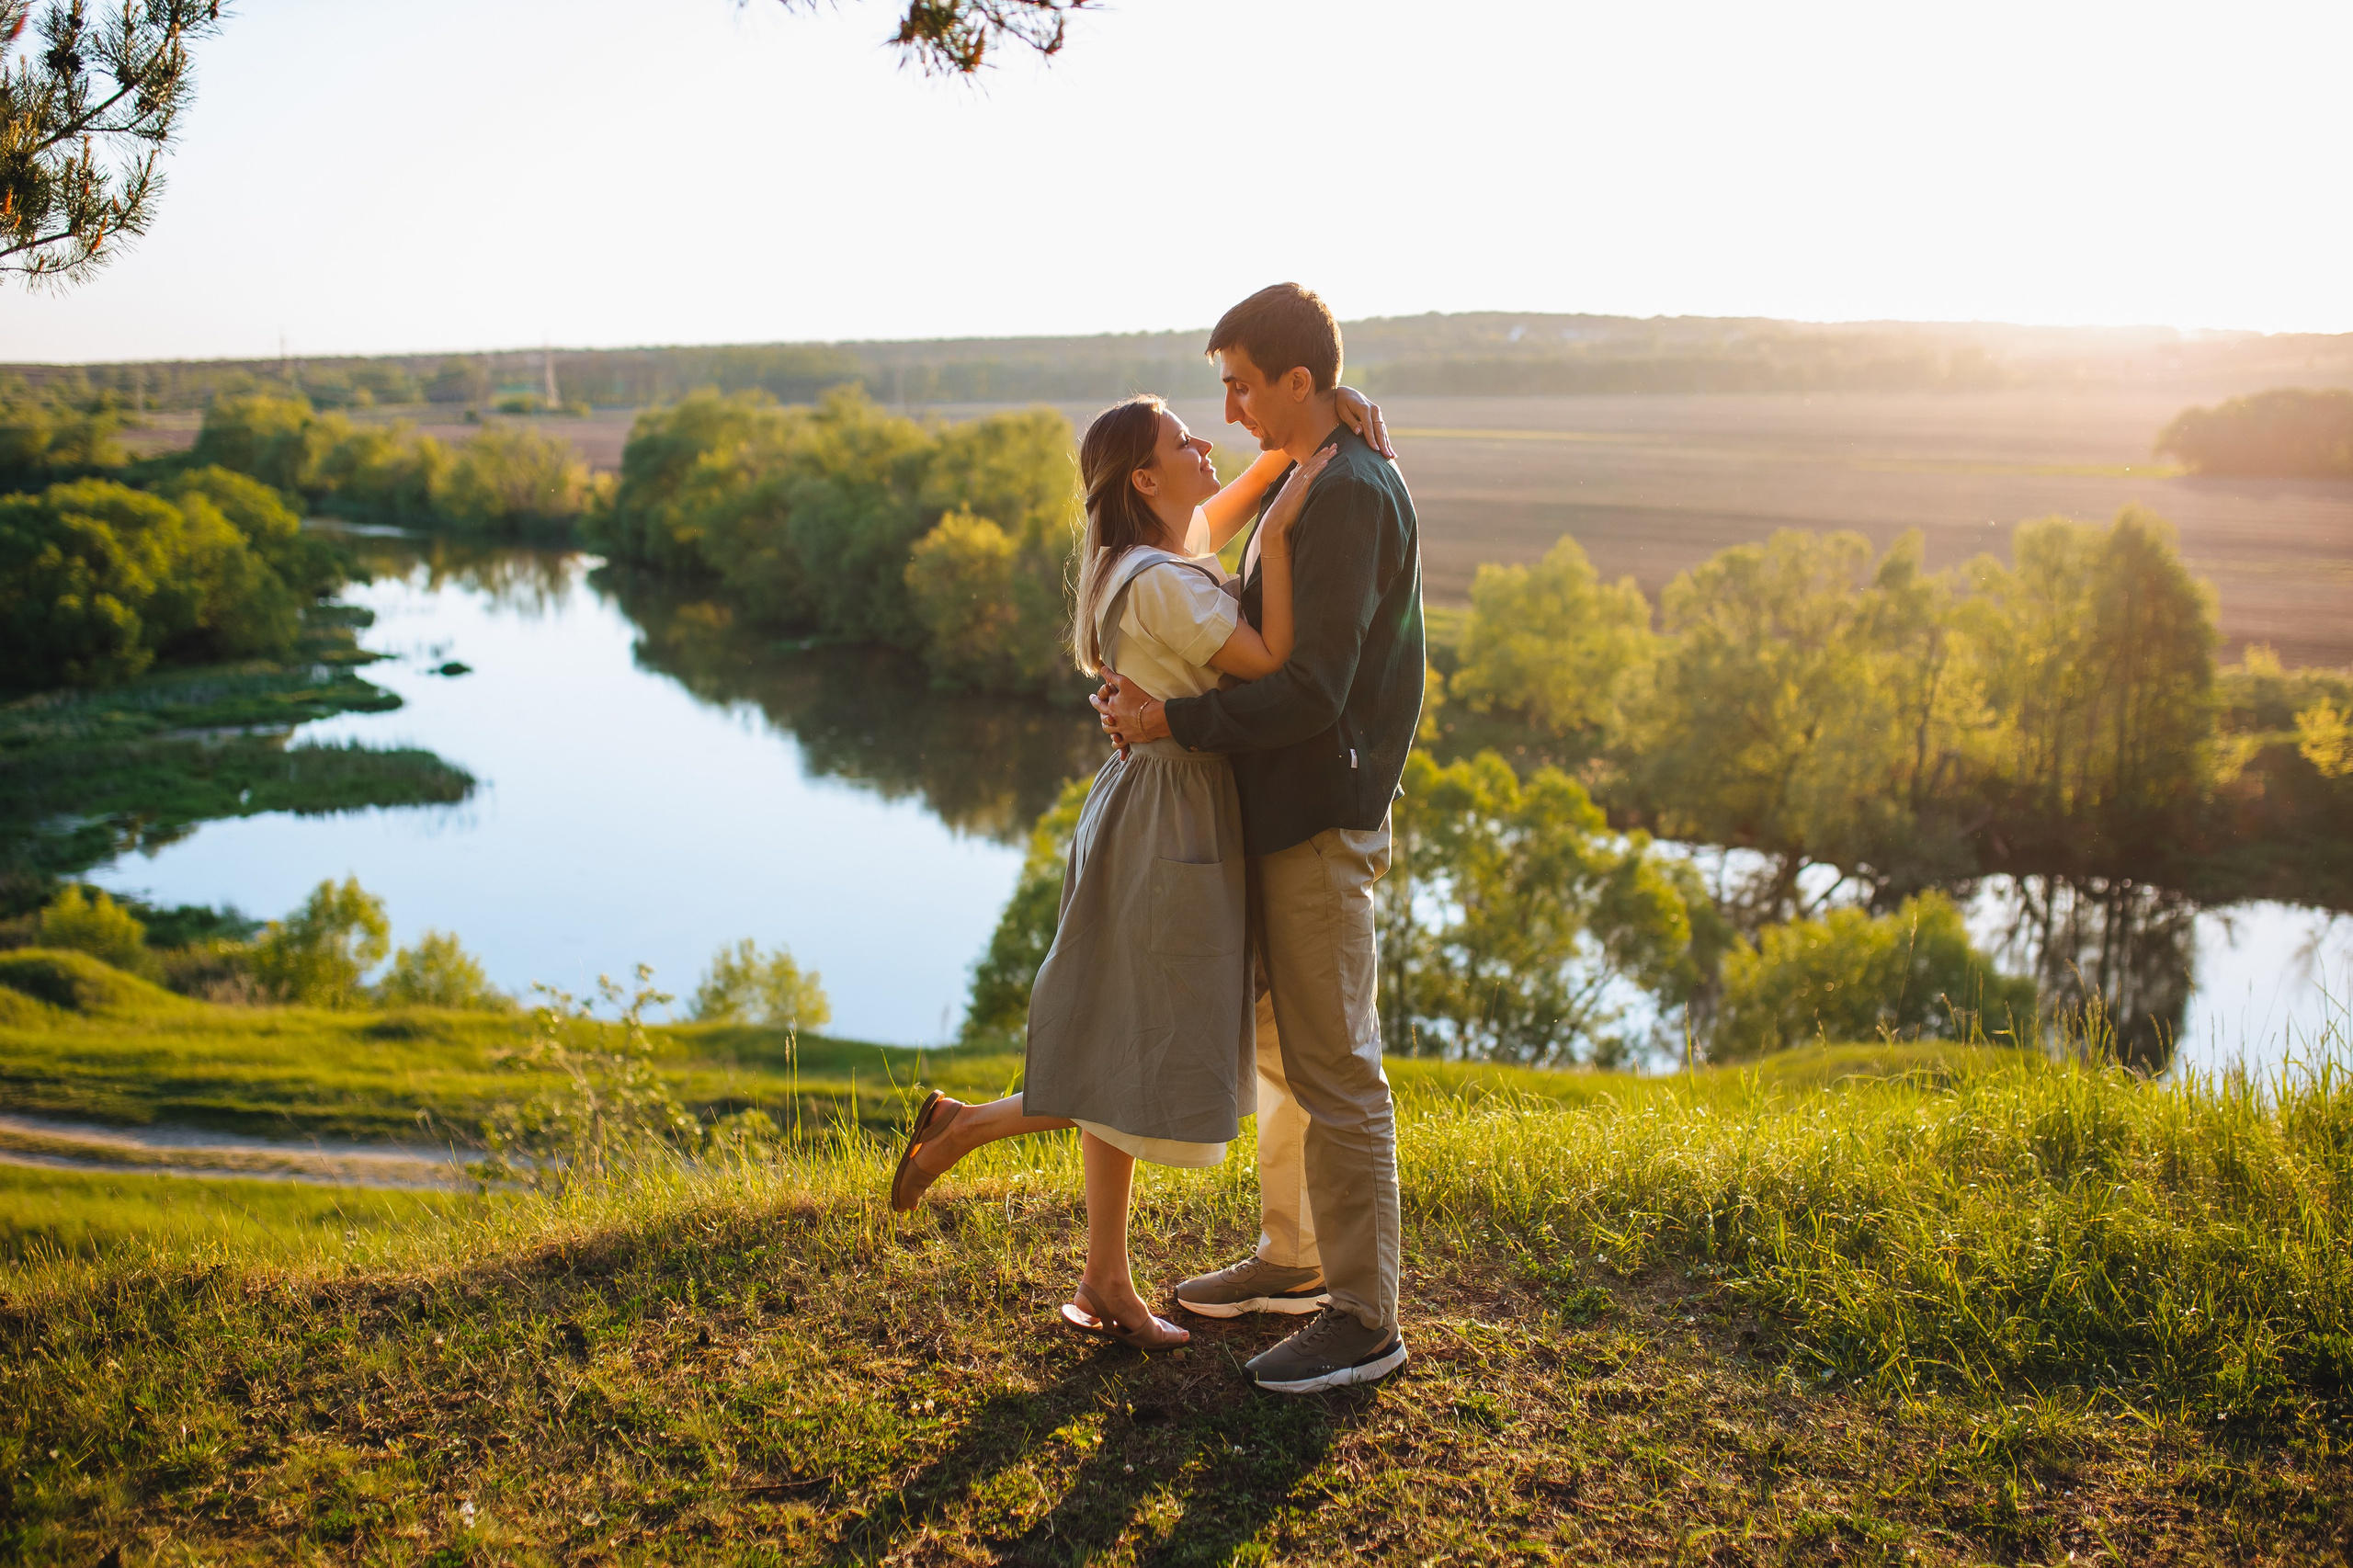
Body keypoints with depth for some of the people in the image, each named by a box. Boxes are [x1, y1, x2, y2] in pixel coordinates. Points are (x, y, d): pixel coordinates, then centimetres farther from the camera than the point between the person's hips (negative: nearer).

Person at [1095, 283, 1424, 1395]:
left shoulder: (1352, 498, -19)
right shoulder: (1308, 485, 14)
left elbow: (1311, 691, -24)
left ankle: (1365, 1317, 7)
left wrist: (1175, 725, -17)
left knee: (1334, 1069, -3)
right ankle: (1292, 1261, 34)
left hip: (1326, 824, -10)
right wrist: (1155, 682, 4)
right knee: (1280, 1047, 19)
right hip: (1280, 814, 10)